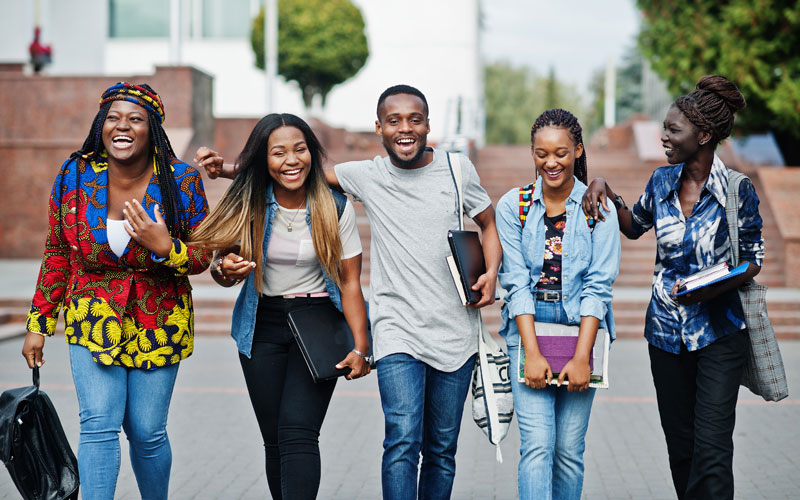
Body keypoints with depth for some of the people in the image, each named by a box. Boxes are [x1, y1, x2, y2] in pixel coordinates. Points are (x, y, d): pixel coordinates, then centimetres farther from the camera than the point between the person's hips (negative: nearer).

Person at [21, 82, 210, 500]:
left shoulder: (182, 182, -10)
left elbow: (202, 256, -3)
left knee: (147, 433, 3)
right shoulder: (74, 177, -6)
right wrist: (39, 323, 8)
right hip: (93, 317, 1)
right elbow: (57, 254, 6)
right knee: (99, 426, -11)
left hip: (158, 321, -1)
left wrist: (165, 246, -25)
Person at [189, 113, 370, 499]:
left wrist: (361, 347, -13)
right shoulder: (248, 206, -3)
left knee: (298, 431, -18)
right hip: (263, 326, 3)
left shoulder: (336, 208, -6)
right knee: (274, 439, 5)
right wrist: (226, 272, -22)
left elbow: (350, 282, -4)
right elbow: (223, 267, 4)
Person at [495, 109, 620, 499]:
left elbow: (599, 286, -5)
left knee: (569, 448, 3)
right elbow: (516, 281, -4)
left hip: (582, 331, 0)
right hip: (528, 330, 0)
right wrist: (532, 353, -13)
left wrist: (581, 357, -12)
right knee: (537, 444, -10)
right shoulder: (512, 205, 1)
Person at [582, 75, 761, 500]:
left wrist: (713, 288, -20)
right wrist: (605, 190, 4)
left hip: (719, 332, -4)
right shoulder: (663, 181, 3)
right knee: (680, 444, 11)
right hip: (666, 329, 5)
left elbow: (753, 259, -2)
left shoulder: (737, 190, -10)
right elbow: (635, 226, 21)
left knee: (712, 448, -10)